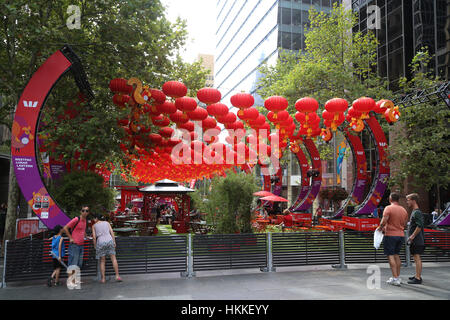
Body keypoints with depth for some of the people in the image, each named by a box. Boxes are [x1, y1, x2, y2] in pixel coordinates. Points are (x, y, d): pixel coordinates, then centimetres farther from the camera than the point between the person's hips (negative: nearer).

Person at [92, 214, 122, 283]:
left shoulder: (94, 226, 8)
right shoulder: (107, 223, 13)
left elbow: (94, 237, 1)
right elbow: (112, 232, 5)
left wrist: (95, 246, 10)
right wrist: (114, 242, 7)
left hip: (100, 243, -1)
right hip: (109, 241, 1)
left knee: (102, 261, 9)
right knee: (113, 259, 4)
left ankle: (103, 279, 6)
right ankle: (117, 276, -3)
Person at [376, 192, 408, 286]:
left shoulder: (388, 208, -12)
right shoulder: (404, 210, 9)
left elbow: (383, 221, -20)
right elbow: (404, 224, 14)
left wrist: (380, 228, 0)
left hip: (390, 235, -7)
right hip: (401, 235, 7)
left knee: (391, 256, -1)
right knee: (396, 255, 18)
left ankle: (395, 278, -4)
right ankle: (398, 277, 23)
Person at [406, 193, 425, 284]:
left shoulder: (417, 212, -15)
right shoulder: (414, 212, 17)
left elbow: (419, 226, -23)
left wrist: (412, 236, -20)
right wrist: (412, 236, 21)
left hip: (417, 240, -10)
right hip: (415, 240, 10)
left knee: (417, 258, -8)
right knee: (416, 258, 16)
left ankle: (418, 278, -6)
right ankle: (418, 275, 26)